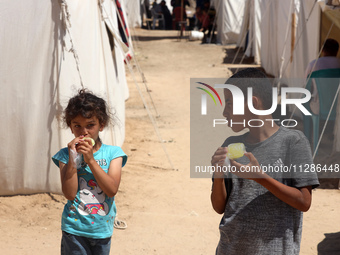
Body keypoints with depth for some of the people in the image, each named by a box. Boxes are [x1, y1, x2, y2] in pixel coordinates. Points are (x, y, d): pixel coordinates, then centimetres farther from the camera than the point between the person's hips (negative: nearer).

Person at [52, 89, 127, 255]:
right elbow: (69, 194, -13)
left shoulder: (112, 153, -3)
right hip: (75, 229, -1)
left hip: (102, 229, 2)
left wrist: (90, 160, -19)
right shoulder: (66, 155, -5)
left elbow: (112, 189, -15)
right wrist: (73, 160, -21)